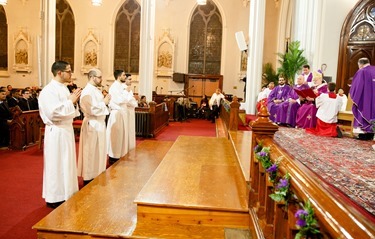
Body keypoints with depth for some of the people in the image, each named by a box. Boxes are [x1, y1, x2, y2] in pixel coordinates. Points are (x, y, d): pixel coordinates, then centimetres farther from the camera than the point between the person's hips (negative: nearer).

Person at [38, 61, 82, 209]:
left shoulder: (64, 88, 12)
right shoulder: (49, 90, -16)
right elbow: (54, 113, -26)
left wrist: (73, 101, 1)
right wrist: (71, 101, -19)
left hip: (67, 129, 9)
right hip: (56, 132, -9)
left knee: (66, 163, 16)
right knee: (56, 165, 1)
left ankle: (65, 193, 29)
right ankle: (54, 198, 14)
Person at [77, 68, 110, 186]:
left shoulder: (96, 90, 12)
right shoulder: (87, 91, -17)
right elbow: (91, 110, -24)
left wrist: (105, 101, 2)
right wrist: (104, 102, -14)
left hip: (99, 124, 10)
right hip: (92, 125, -10)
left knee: (98, 152, 16)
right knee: (91, 153, 0)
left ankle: (96, 175, 28)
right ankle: (89, 178, 11)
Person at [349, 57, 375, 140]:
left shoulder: (362, 72, -12)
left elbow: (358, 86, -14)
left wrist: (355, 98, -9)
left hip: (364, 98, -6)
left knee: (363, 113, 2)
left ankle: (363, 134, 1)